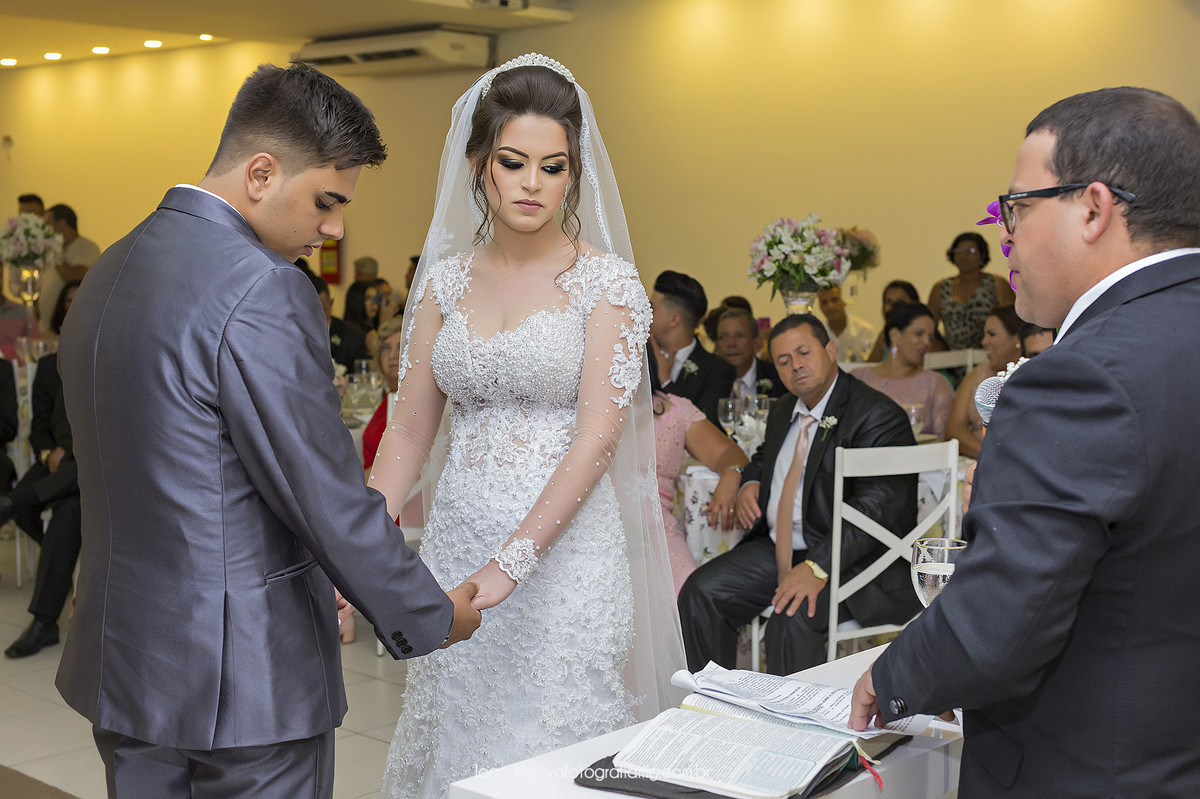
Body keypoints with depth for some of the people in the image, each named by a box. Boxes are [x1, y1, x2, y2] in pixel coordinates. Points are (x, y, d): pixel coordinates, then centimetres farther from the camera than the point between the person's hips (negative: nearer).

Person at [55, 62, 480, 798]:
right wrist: (434, 617, -4)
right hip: (247, 676, -8)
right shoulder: (263, 292, -21)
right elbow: (329, 499, -19)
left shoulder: (112, 269, 8)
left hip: (123, 659, 9)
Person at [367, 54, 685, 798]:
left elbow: (597, 434, -14)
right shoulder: (445, 279, 7)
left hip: (564, 550, -4)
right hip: (455, 541, 4)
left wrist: (512, 562, -23)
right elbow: (409, 430, 8)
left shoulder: (607, 282, -5)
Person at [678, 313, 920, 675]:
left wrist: (818, 567, -35)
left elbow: (874, 507, -25)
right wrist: (750, 482, 9)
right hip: (777, 550, 8)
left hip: (848, 561, -8)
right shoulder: (783, 412, 14)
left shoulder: (879, 416, -14)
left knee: (794, 616, -34)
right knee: (700, 592, -8)